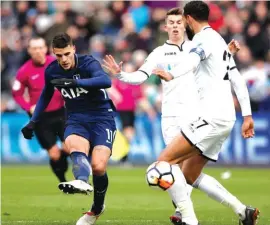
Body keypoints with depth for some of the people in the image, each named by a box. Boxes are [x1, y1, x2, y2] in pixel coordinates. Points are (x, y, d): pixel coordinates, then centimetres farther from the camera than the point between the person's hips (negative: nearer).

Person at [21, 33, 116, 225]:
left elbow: (106, 81, -35)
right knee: (74, 145, -34)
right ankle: (82, 181, -64)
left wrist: (74, 82, -44)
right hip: (76, 120, 3)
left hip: (101, 118, -3)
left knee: (98, 167, -18)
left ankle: (97, 208, 9)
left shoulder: (88, 63, -14)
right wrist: (33, 122, 23)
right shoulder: (52, 71, 2)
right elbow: (46, 95, 23)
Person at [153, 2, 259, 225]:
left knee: (165, 160, -12)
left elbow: (193, 58, -31)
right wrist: (247, 116, 23)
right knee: (190, 176, 15)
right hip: (226, 119, 10)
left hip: (213, 117, -10)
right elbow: (238, 80, 22)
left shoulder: (204, 38, -7)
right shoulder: (220, 41, 22)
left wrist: (172, 75, -48)